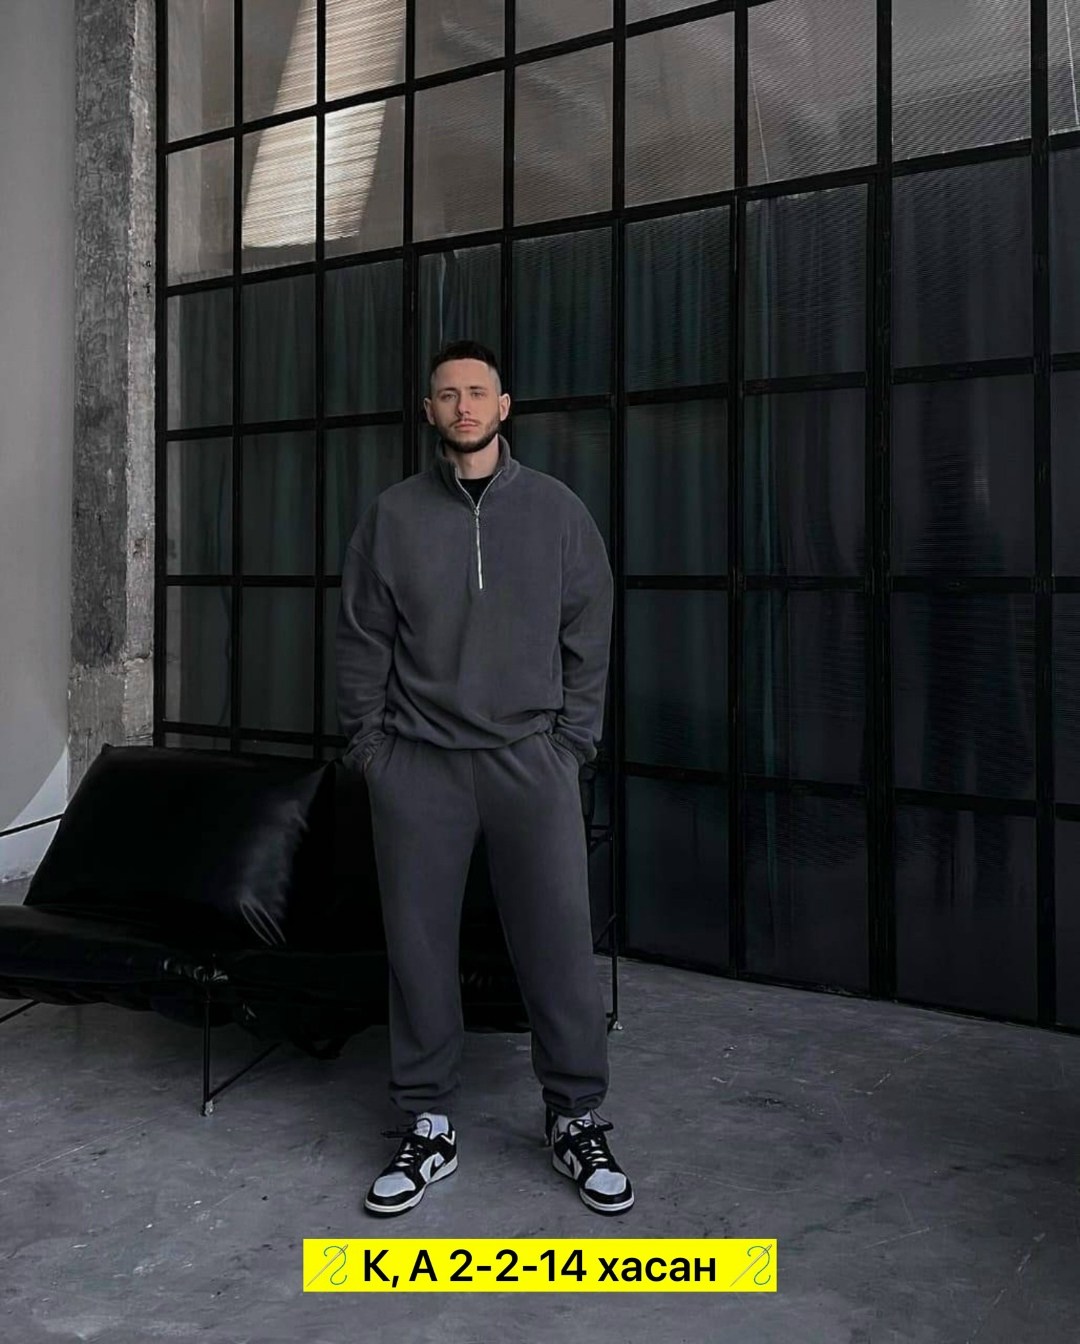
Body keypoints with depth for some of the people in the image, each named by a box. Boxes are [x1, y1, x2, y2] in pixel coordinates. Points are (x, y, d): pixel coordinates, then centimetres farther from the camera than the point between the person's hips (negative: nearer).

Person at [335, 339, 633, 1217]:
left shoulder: (556, 508, 5)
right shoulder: (393, 515, 5)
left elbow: (589, 632, 6)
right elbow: (362, 639, 7)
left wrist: (574, 737, 0)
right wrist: (367, 744, 1)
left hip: (533, 759, 0)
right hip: (418, 766, 1)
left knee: (560, 943, 1)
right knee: (420, 946, 6)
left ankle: (578, 1119, 18)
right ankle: (429, 1125, 21)